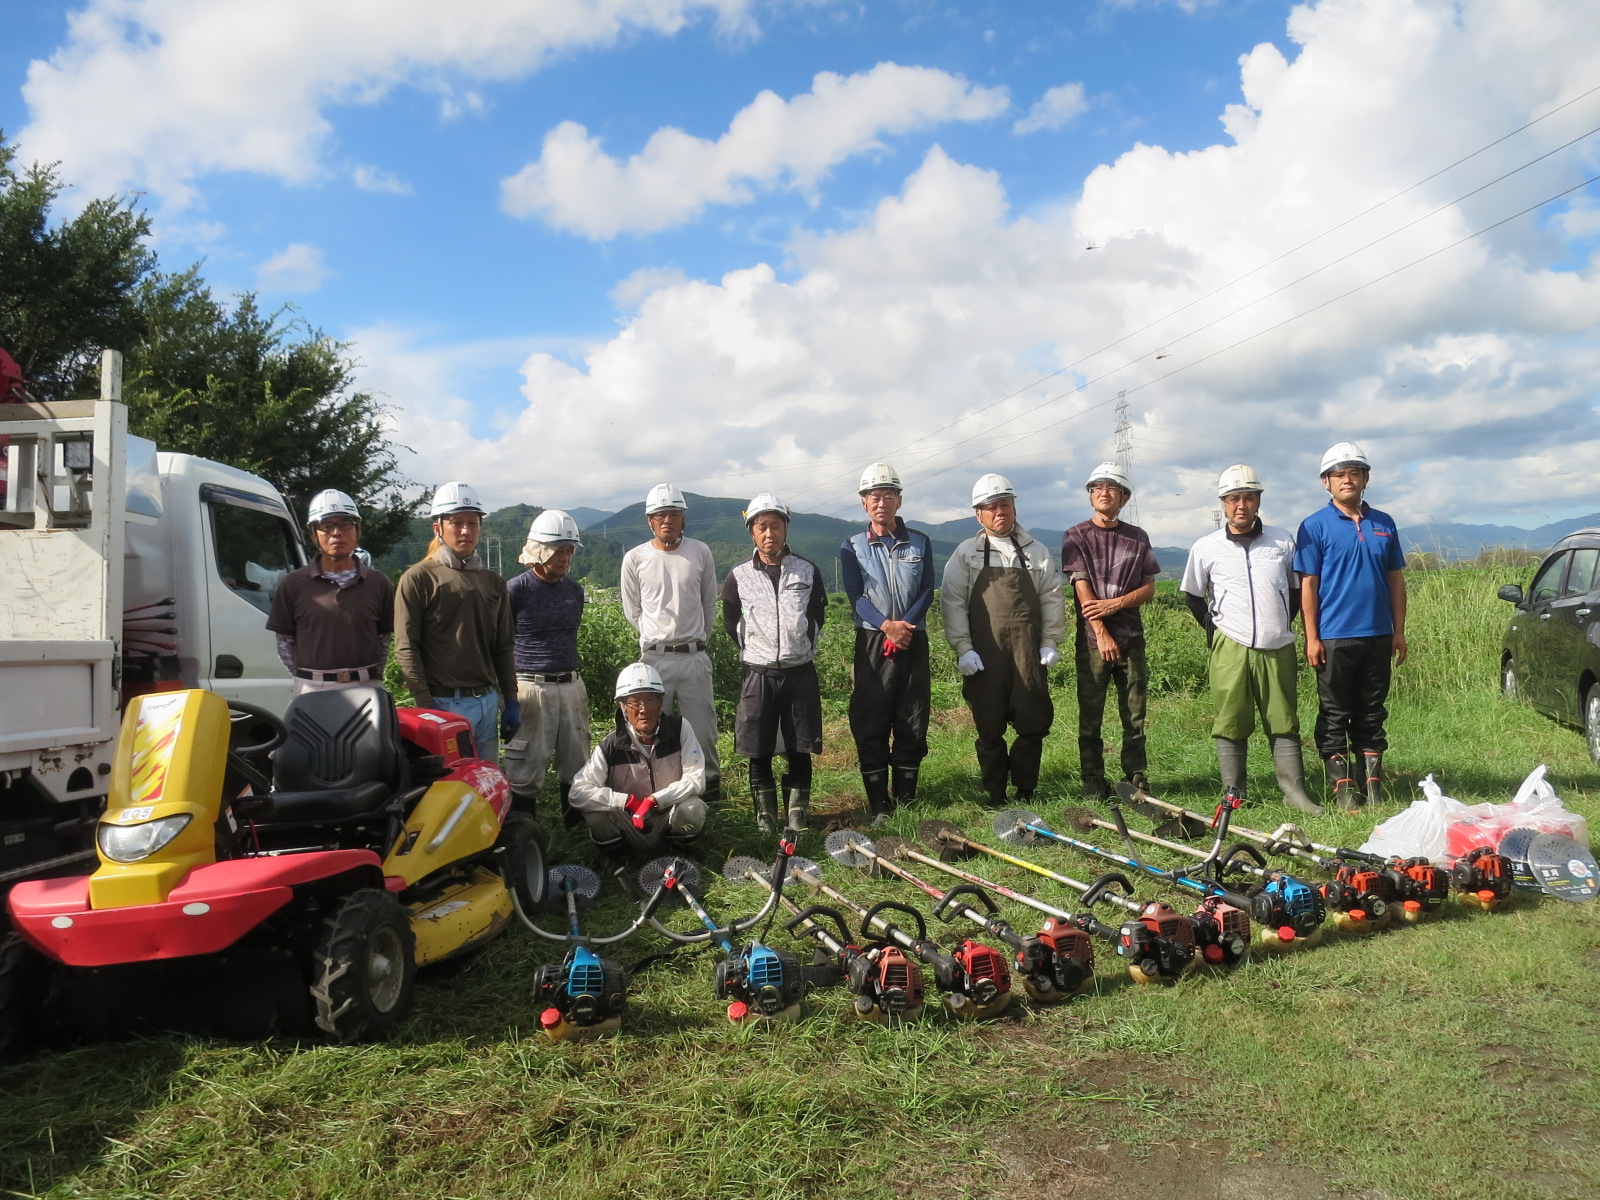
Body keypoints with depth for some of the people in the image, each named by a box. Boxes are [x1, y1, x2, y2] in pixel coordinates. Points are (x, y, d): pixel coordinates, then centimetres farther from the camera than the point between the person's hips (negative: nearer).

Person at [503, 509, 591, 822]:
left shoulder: (574, 590, 11)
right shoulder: (516, 590, -6)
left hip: (571, 686, 6)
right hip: (531, 688, -6)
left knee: (577, 765, 11)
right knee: (526, 770, -1)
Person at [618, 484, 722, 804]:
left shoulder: (701, 553, 4)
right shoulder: (635, 558, 0)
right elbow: (632, 611, 10)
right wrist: (659, 639, 7)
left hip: (695, 657, 1)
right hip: (654, 657, -1)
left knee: (703, 730, 5)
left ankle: (710, 788, 21)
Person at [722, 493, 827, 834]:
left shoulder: (808, 572, 1)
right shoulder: (738, 578, -1)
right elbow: (731, 625, 13)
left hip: (801, 672, 0)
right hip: (758, 674, 0)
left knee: (800, 749, 5)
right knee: (759, 751, 4)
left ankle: (798, 815, 17)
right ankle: (765, 816, 17)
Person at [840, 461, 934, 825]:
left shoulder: (919, 543, 9)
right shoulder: (852, 547, 5)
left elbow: (927, 592, 2)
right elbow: (856, 596, -4)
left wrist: (905, 626, -14)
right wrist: (886, 625, -20)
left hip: (913, 642, 2)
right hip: (872, 643, -1)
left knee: (913, 726, 4)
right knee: (871, 727, -2)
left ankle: (906, 801, 14)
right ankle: (879, 806, 5)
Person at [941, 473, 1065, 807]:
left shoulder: (1036, 551, 12)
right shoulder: (966, 553, 6)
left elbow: (1052, 598, 12)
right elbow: (952, 602, 1)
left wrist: (1050, 642, 4)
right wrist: (963, 648, -6)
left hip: (1028, 652, 2)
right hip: (984, 655, -1)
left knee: (1034, 723, 1)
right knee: (989, 729, 3)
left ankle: (1025, 791, 18)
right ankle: (995, 797, 14)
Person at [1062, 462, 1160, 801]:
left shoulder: (1137, 537, 11)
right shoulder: (1076, 537, 2)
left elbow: (1149, 588, 8)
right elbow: (1082, 588, -6)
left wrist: (1114, 603, -10)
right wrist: (1102, 634, -14)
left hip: (1131, 636, 2)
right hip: (1092, 638, -2)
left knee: (1135, 715, 4)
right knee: (1090, 717, 0)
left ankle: (1136, 780, 14)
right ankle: (1093, 786, 7)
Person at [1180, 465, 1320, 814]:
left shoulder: (1283, 541, 8)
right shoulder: (1206, 548, 4)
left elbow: (1297, 589, 20)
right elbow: (1192, 595, 14)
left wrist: (1283, 624, 12)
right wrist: (1213, 627, 5)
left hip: (1278, 648, 1)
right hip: (1231, 648, -1)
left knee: (1284, 722, 5)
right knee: (1230, 723, 0)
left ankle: (1294, 790, 11)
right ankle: (1232, 794, 7)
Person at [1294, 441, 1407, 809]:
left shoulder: (1383, 524, 10)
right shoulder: (1315, 526, -2)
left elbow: (1396, 579, 13)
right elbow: (1308, 585, -5)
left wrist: (1398, 631, 8)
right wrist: (1311, 637, -9)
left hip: (1378, 636, 4)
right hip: (1333, 637, -4)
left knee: (1372, 713, 11)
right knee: (1334, 714, 3)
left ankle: (1373, 784, 20)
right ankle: (1342, 787, 10)